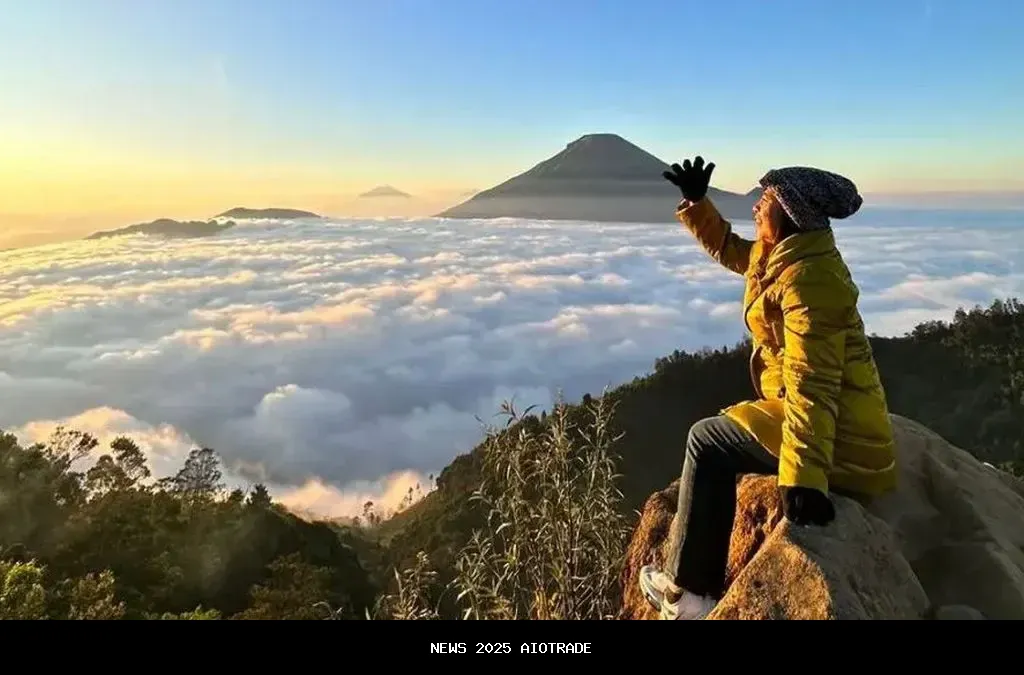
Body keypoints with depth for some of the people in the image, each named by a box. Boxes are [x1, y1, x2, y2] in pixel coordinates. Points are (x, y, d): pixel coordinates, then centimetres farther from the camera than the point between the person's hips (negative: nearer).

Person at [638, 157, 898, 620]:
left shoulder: (808, 277, -23)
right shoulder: (783, 253, 7)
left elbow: (812, 383, -31)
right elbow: (728, 249, 27)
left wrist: (802, 475, -36)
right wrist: (695, 203, 16)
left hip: (839, 437, -10)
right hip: (843, 422, 10)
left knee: (707, 441, -5)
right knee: (719, 436, 19)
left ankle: (687, 587, 7)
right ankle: (700, 585, 25)